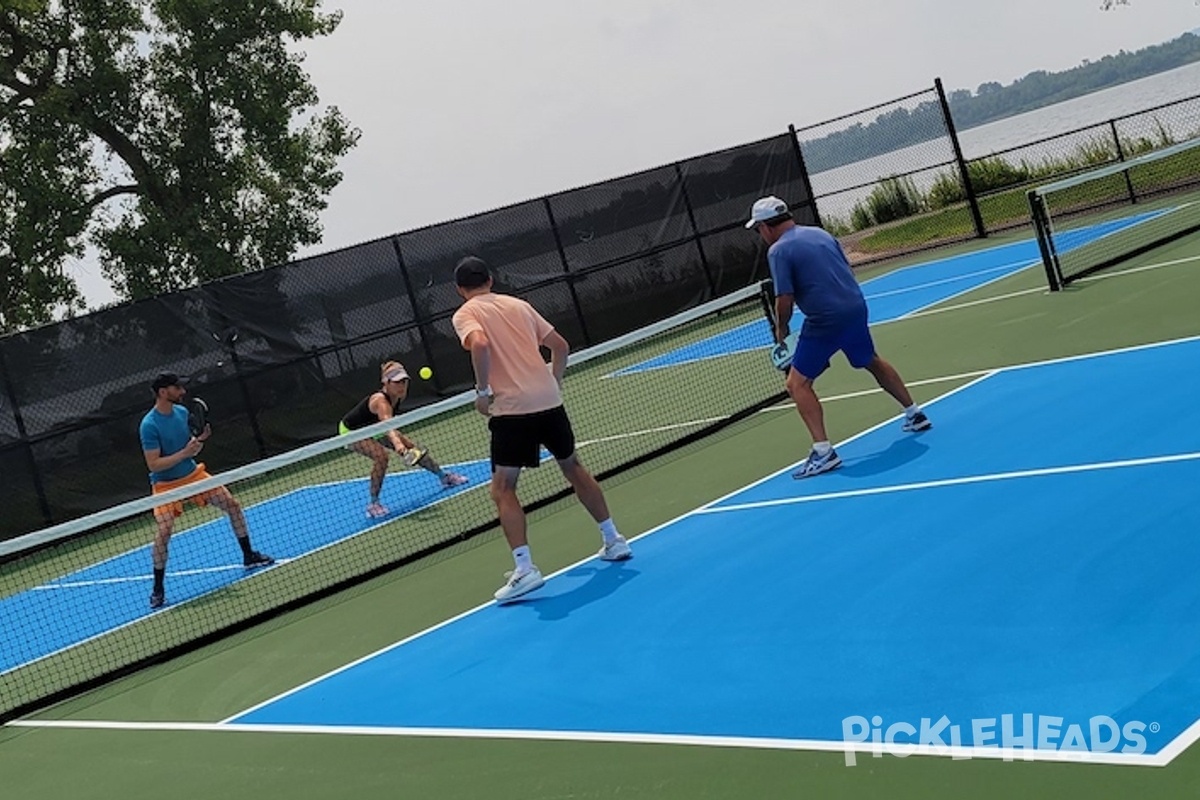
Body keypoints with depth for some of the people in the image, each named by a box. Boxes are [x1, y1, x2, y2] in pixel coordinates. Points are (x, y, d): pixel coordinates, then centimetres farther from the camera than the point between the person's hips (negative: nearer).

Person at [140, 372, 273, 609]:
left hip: (193, 474, 7)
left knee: (233, 505, 4)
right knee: (164, 530, -20)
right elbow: (153, 465, -23)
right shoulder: (149, 426, -21)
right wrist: (185, 453, -28)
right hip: (166, 485, -7)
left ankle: (249, 556, 21)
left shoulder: (182, 412, 0)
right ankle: (158, 588, -3)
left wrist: (200, 439, -9)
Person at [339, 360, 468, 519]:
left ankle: (443, 476, 25)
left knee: (412, 448, 5)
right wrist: (397, 443, -76)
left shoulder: (400, 395, -15)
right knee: (381, 456, -30)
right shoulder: (380, 401, -40)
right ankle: (373, 504, -16)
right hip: (351, 431, -8)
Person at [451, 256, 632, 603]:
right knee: (573, 468, 22)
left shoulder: (465, 315, 0)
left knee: (502, 490, 2)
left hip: (511, 409, -5)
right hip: (549, 401, 5)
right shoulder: (518, 304, 16)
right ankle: (614, 541, 29)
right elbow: (560, 346, 16)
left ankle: (525, 569, -9)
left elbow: (480, 345, -22)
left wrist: (482, 391, -12)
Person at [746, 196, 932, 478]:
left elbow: (785, 300, -14)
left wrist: (781, 328, 3)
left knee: (798, 383, 1)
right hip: (856, 308, 8)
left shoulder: (779, 250, -9)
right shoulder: (819, 233, 13)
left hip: (825, 321, -8)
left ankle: (823, 451, -9)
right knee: (872, 362, 31)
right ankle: (915, 414, 41)